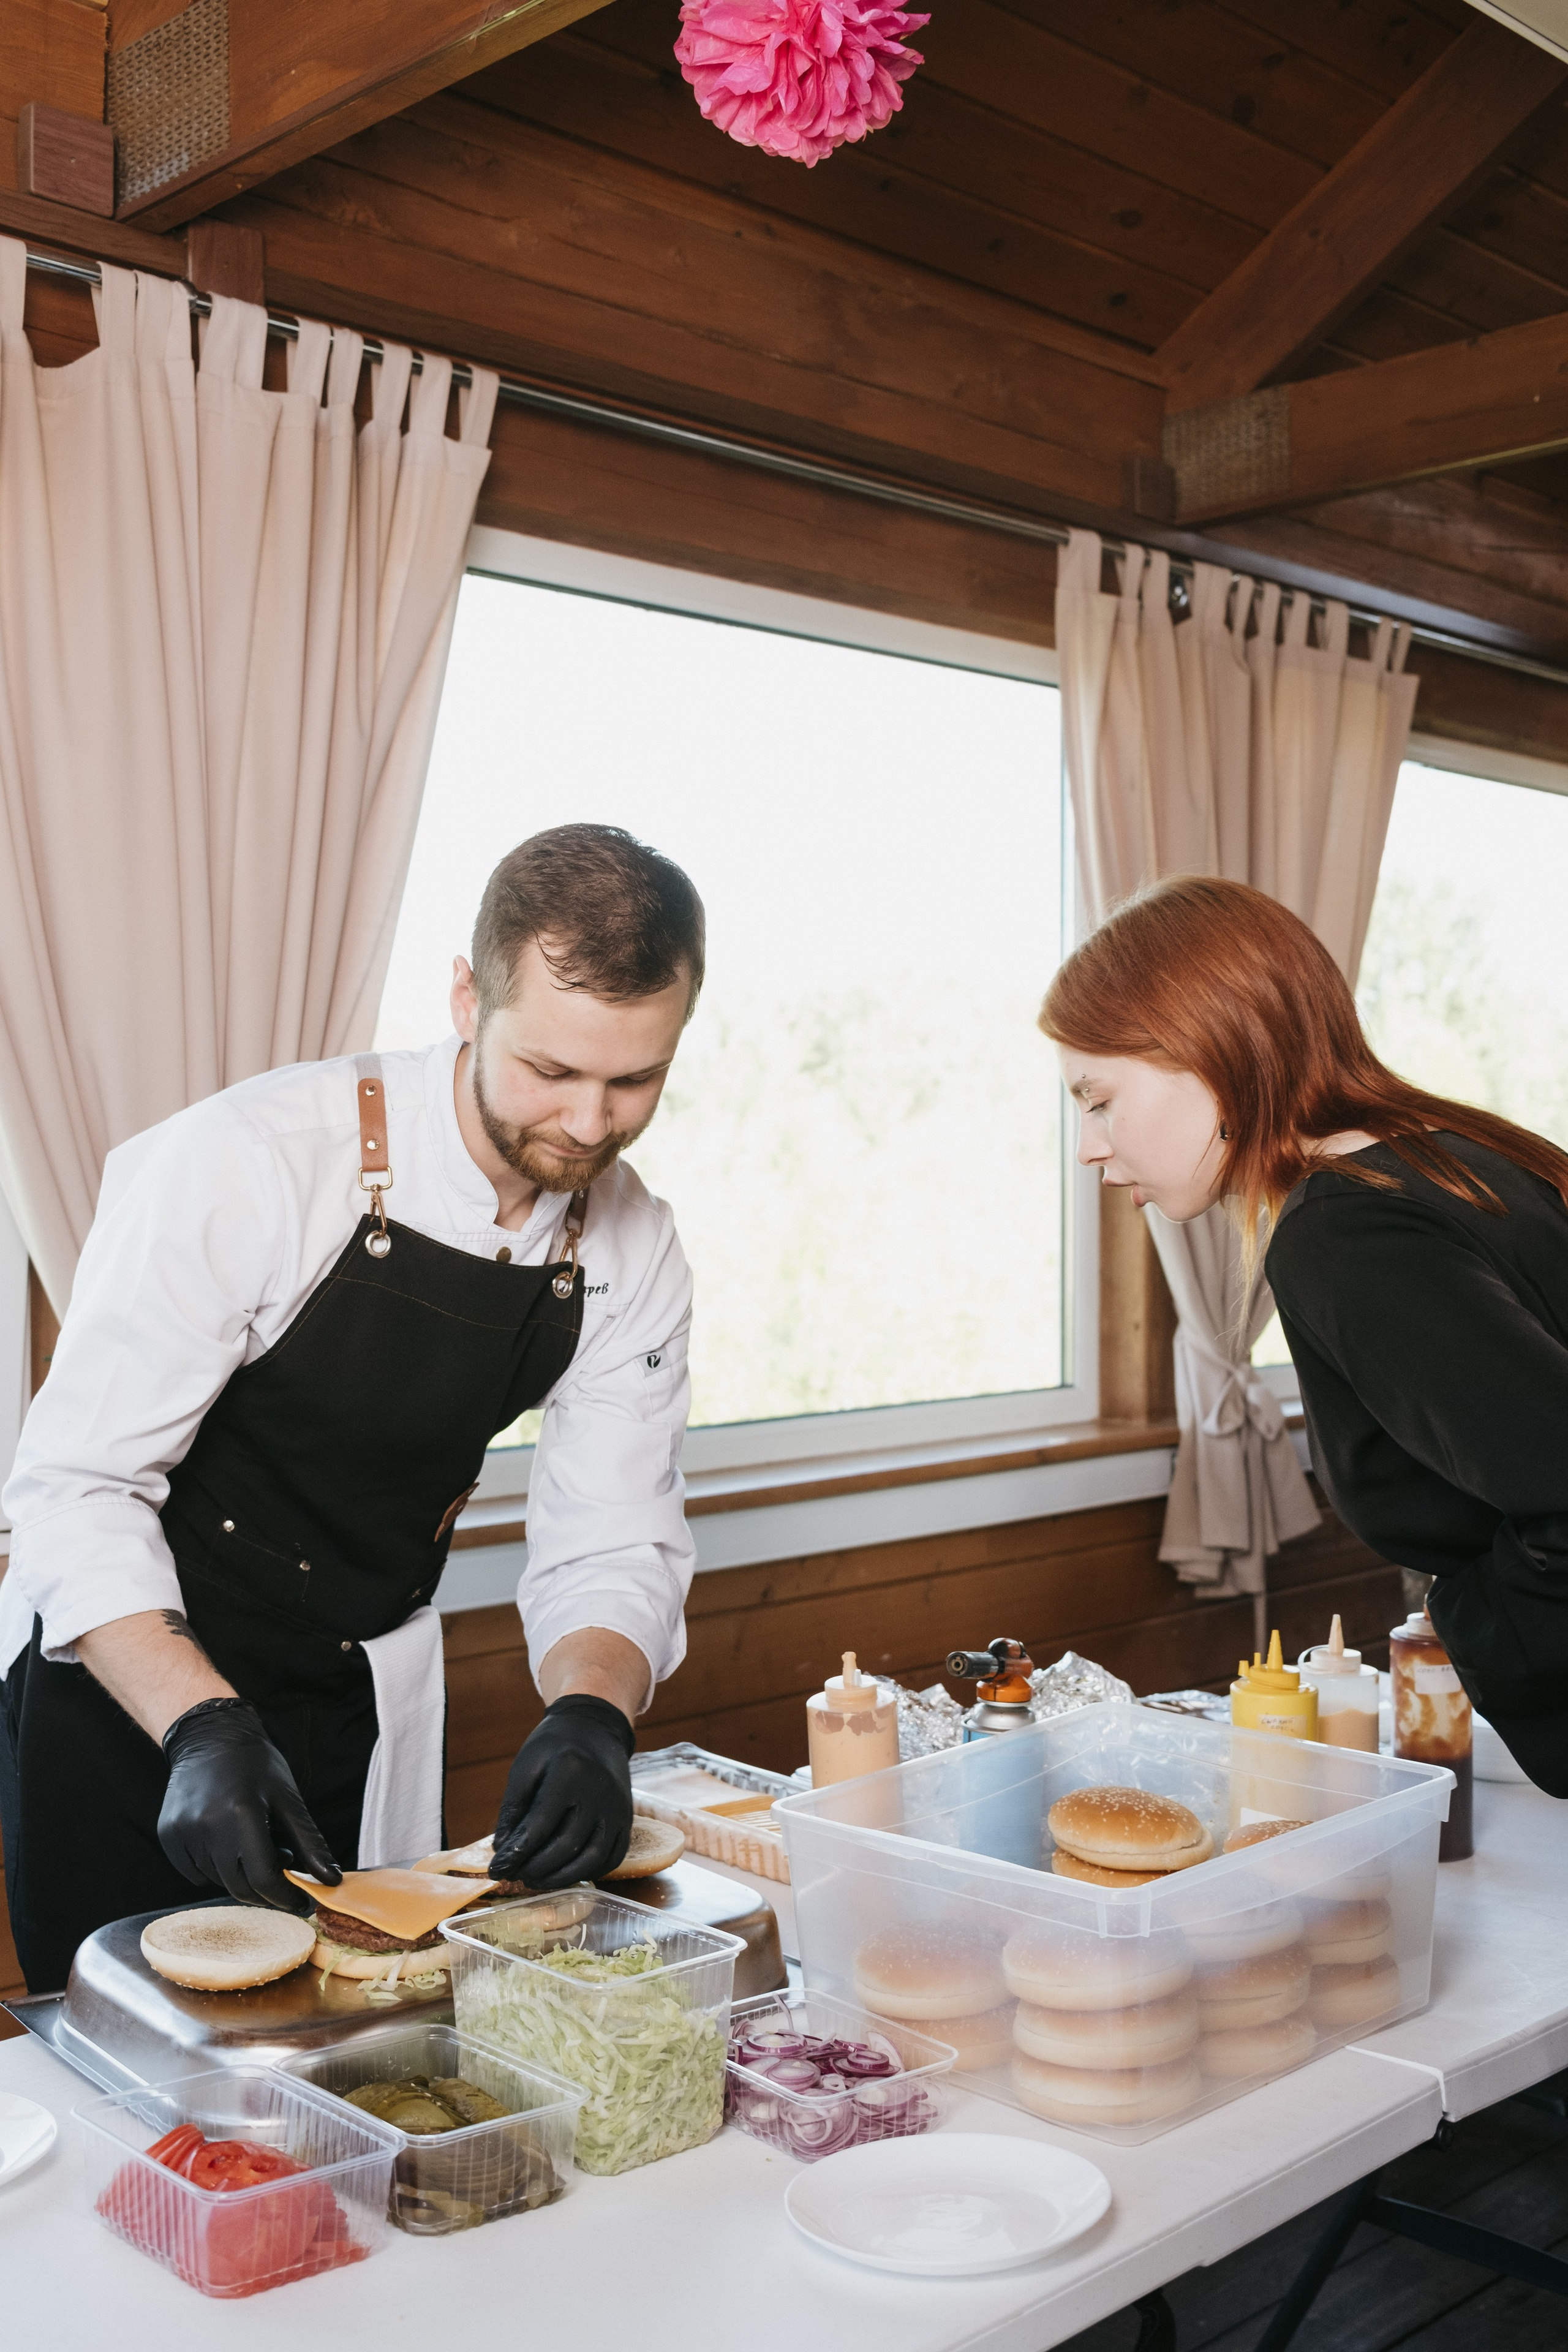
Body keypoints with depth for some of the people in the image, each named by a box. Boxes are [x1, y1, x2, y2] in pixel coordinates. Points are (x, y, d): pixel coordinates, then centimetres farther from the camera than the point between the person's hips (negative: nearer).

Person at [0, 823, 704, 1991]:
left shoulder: (633, 1257, -9)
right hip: (126, 1695, -4)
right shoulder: (244, 1164, -26)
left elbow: (610, 1550, -5)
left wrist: (593, 1715, -25)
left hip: (366, 1719, 5)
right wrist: (203, 1730, -34)